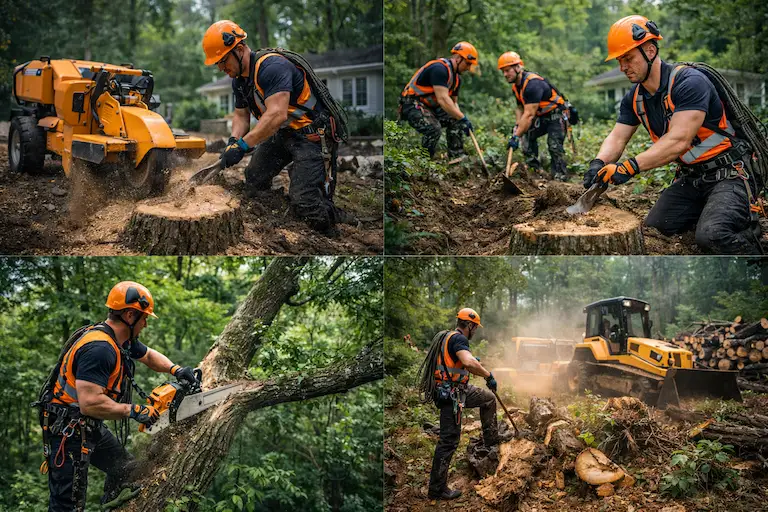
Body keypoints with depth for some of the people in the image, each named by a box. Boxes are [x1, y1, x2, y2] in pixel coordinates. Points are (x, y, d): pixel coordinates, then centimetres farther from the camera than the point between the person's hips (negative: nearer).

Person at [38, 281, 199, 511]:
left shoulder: (123, 340, 3)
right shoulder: (98, 348, -27)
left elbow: (149, 355, 24)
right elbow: (90, 404, -33)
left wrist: (175, 369, 6)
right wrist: (133, 411, -22)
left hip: (91, 427, 10)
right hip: (68, 431, -10)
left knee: (125, 468, 21)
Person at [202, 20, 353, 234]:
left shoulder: (272, 67, -26)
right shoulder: (239, 79, 6)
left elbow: (277, 115, -35)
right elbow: (241, 115, 15)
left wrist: (243, 145, -33)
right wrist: (233, 141, -6)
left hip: (312, 135, -10)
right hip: (282, 133, 10)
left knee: (303, 202, -16)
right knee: (252, 182, 9)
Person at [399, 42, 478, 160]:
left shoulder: (456, 77, 10)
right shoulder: (440, 68, -22)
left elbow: (453, 102, 17)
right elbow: (443, 99, -29)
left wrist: (462, 120, -2)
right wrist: (463, 118, -25)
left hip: (430, 106, 10)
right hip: (413, 105, -10)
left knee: (455, 121, -4)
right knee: (434, 129, -31)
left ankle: (456, 156, 2)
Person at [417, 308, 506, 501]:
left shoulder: (448, 337, 12)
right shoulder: (458, 338, -19)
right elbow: (468, 362, -37)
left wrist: (472, 360, 35)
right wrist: (488, 375, -24)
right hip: (450, 395, -10)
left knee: (489, 399, 26)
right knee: (449, 441, -6)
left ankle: (491, 439, 37)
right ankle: (437, 489, 0)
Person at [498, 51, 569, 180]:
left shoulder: (532, 83, -29)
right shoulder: (516, 86, 2)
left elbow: (529, 114, -33)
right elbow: (521, 109, 13)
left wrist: (516, 136, -35)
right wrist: (517, 126, -7)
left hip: (557, 115, -9)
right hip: (541, 117, 9)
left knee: (555, 146, -18)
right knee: (526, 134, -5)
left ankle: (561, 176, -7)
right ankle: (534, 168, -1)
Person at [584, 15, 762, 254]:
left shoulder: (689, 82, -22)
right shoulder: (634, 98, 4)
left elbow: (678, 141, -30)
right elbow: (617, 138, 2)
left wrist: (630, 167, -38)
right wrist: (599, 163, -21)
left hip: (728, 174, -8)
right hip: (690, 178, 8)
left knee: (711, 235, -30)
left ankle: (746, 221, 2)